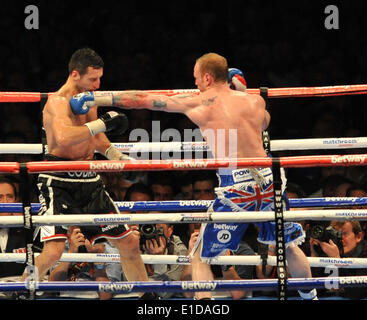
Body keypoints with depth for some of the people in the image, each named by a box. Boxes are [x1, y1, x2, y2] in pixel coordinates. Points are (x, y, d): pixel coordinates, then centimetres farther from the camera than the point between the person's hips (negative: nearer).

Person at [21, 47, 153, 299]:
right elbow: (63, 137, -34)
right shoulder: (58, 101, -15)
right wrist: (102, 123, -28)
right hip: (59, 182, -8)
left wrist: (114, 154, 12)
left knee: (129, 241, 9)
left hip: (89, 180, 8)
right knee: (53, 251, -21)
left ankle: (146, 296, 23)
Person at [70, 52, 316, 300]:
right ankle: (310, 297, 36)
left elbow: (141, 100, 6)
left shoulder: (197, 103, 1)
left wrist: (94, 99, 11)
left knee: (200, 257, 10)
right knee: (290, 245, 26)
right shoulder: (256, 101, 10)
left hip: (235, 185, -4)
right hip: (267, 178, 4)